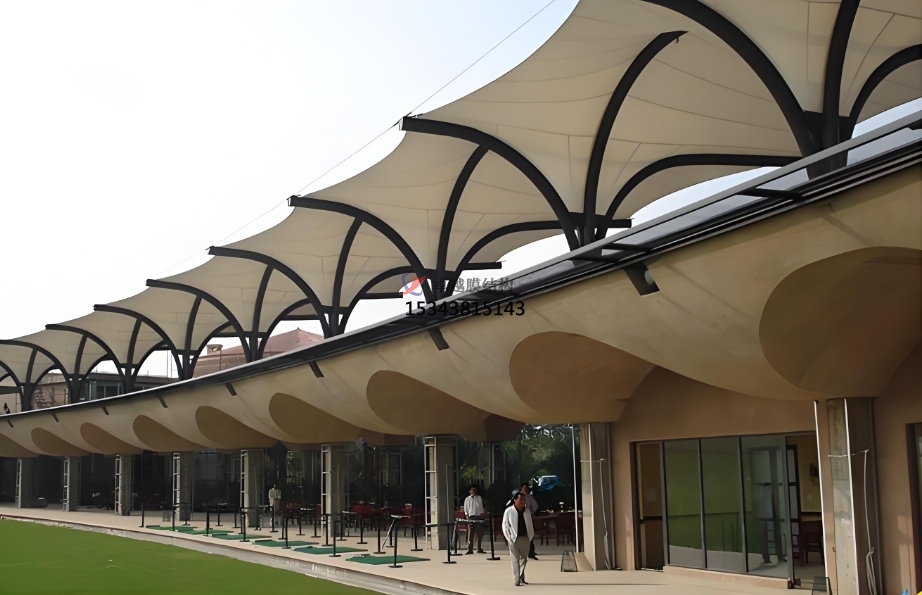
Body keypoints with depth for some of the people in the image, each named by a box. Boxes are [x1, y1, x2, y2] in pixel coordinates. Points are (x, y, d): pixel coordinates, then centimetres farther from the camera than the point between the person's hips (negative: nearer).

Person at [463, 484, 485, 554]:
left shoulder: (479, 498, 9)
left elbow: (481, 508, 8)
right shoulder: (467, 499, 8)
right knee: (470, 534, -4)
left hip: (478, 517, 1)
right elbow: (466, 509, 8)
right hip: (471, 517, -1)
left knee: (479, 534, 3)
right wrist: (467, 516, -4)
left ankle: (479, 549, 13)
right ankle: (470, 549, -3)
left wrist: (482, 516, -1)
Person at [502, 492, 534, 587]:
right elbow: (505, 526, -5)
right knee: (515, 559, -2)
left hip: (525, 538, 5)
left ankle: (521, 578, 26)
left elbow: (530, 524, 14)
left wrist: (531, 535, 6)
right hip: (514, 538, -4)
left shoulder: (527, 511, 8)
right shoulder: (509, 511, -6)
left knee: (524, 559, 12)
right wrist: (509, 538, -11)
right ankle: (517, 580, 0)